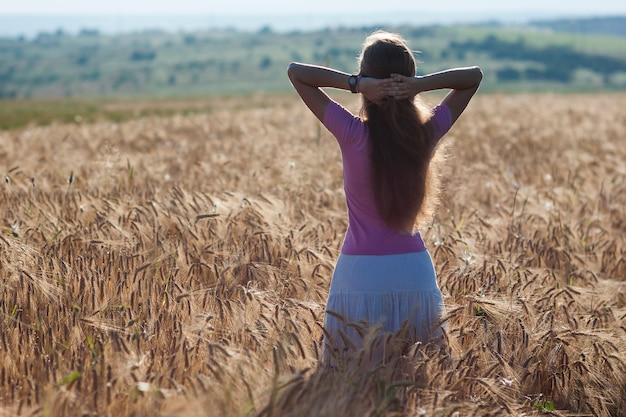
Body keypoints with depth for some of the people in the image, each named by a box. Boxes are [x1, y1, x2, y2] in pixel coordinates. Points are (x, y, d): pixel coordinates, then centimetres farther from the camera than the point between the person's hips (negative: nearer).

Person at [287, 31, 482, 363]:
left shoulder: (352, 134, -11)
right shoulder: (427, 133, -3)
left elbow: (295, 71, -4)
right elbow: (474, 76, 9)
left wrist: (355, 83, -16)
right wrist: (422, 84, -9)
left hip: (360, 273, -3)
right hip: (415, 271, 3)